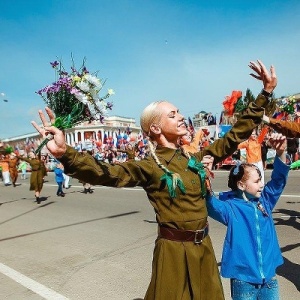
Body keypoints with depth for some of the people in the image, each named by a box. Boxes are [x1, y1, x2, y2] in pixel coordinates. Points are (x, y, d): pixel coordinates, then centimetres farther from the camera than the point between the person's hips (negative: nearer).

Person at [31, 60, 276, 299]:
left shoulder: (194, 159, 2)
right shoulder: (149, 167, -14)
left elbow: (234, 137, 8)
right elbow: (106, 173, -30)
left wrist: (265, 93, 9)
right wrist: (64, 153, -48)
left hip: (203, 247, 6)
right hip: (174, 250, -5)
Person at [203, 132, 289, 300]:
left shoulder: (265, 201, 3)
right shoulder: (231, 207, -12)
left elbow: (279, 180, 0)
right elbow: (210, 204, -30)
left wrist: (281, 153, -17)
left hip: (269, 276, 5)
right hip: (243, 278, -4)